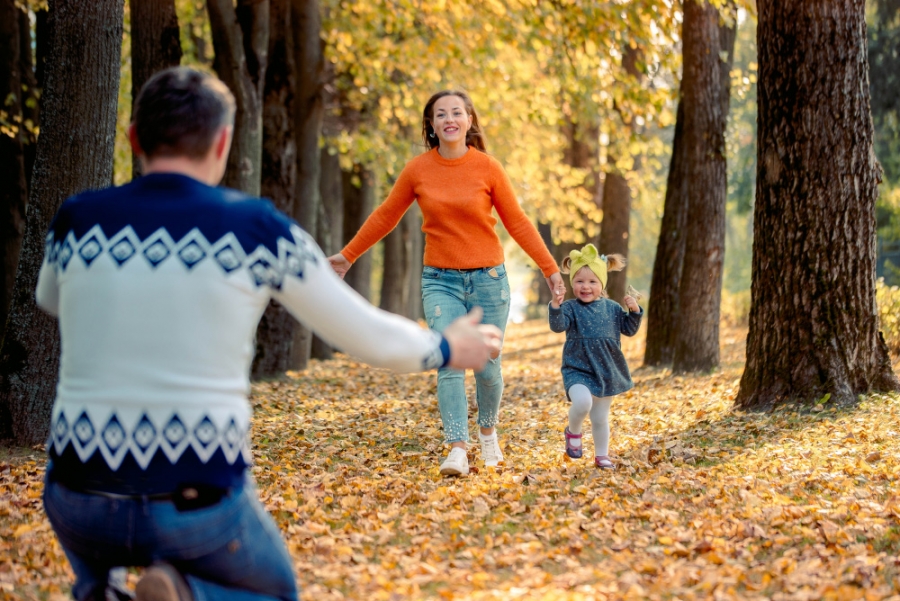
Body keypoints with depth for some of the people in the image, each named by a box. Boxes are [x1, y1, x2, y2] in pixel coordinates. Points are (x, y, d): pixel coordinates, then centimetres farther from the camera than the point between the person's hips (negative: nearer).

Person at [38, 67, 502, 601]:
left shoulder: (77, 221, 0)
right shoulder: (257, 228, -7)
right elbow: (368, 336, 4)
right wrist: (447, 349, 24)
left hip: (82, 500, 4)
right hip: (197, 503, -3)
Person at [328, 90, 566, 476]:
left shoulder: (487, 167, -4)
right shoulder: (417, 170, -1)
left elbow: (517, 222, 2)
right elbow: (385, 217, 11)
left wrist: (549, 268, 0)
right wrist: (348, 256, 15)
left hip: (488, 278, 0)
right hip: (440, 280, 0)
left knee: (488, 365, 6)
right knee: (449, 363, -12)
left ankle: (488, 431, 32)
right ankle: (457, 449, -14)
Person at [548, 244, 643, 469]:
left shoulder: (611, 308, 6)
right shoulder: (570, 308, -6)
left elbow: (629, 329, 12)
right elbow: (558, 326, -23)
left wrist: (634, 311, -5)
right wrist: (555, 305, -39)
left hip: (606, 372, 4)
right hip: (577, 371, -4)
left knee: (600, 418, 12)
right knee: (582, 402, -30)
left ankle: (601, 455, 31)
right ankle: (573, 432, 0)